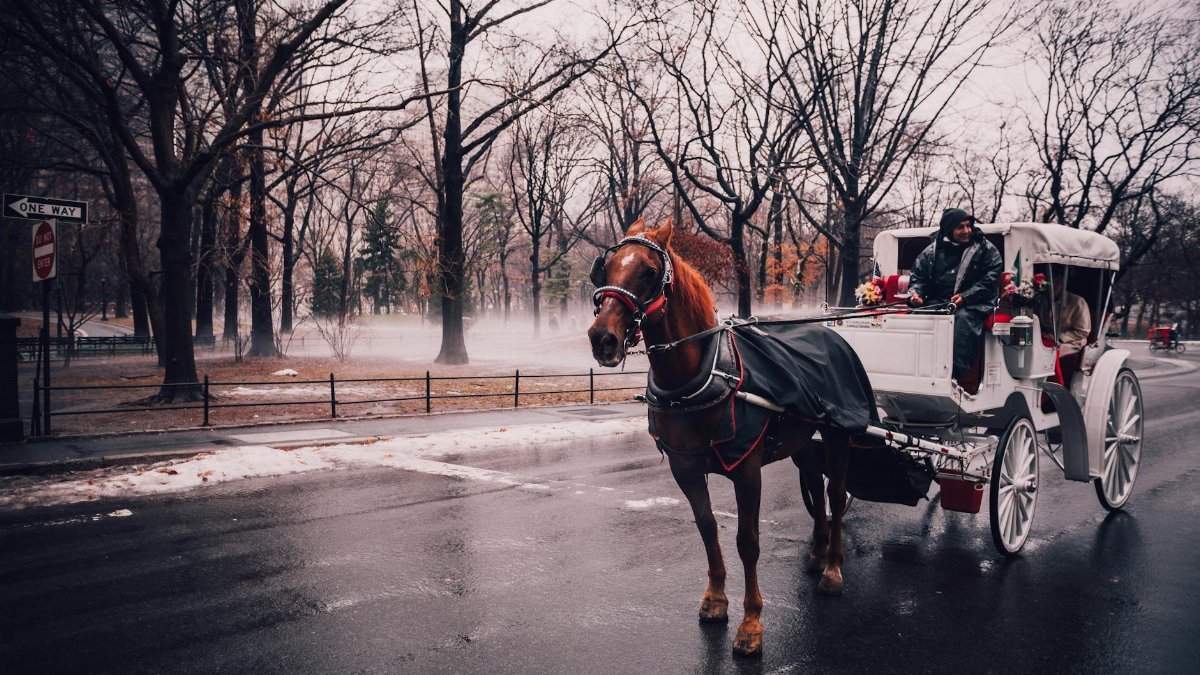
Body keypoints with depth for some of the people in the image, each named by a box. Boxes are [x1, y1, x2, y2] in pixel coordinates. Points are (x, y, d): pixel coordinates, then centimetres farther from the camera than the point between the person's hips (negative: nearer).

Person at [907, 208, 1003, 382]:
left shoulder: (986, 249, 8)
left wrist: (966, 296, -16)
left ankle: (956, 374, -43)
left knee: (963, 318, -36)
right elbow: (918, 276, 18)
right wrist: (915, 293, -5)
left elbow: (990, 280, -2)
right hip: (938, 301, 3)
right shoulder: (932, 251, 17)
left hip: (972, 304, -3)